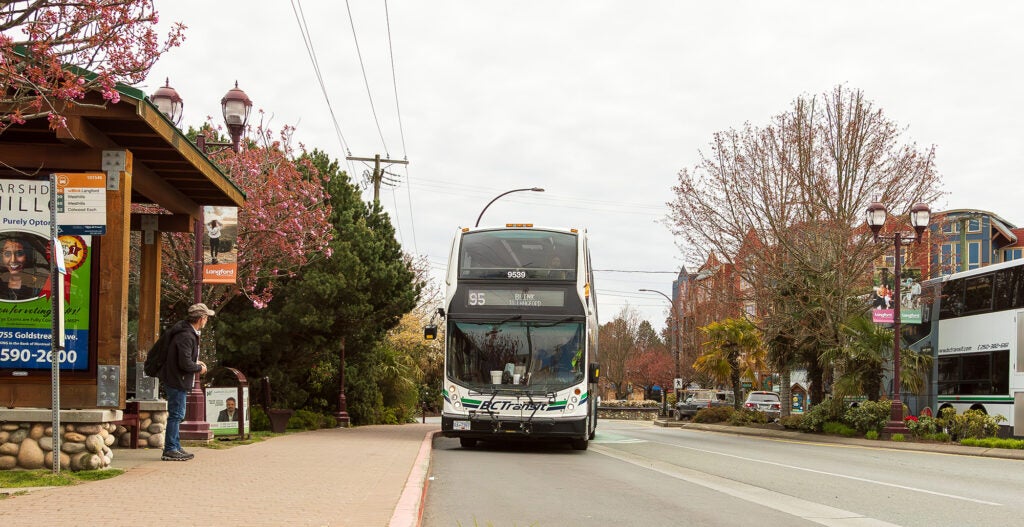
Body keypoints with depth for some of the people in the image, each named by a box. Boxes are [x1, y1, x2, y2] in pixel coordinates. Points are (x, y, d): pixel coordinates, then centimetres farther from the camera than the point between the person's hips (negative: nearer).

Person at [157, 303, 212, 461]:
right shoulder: (186, 336, -23)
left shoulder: (190, 332, 10)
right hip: (177, 379, -11)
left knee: (177, 415, 16)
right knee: (176, 415, -5)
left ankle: (175, 448, 23)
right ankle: (170, 450, -1)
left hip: (174, 379, 11)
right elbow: (185, 363, -26)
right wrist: (199, 368, -10)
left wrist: (196, 362, 13)